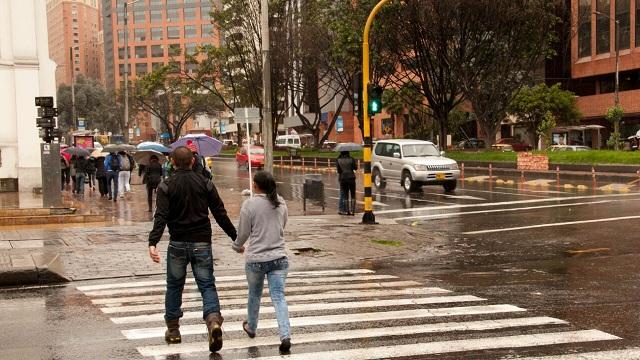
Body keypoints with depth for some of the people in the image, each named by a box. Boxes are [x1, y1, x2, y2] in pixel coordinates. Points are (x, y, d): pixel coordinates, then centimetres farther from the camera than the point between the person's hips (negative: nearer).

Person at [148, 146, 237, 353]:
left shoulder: (166, 186, -3)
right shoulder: (205, 184, 2)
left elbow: (161, 217, -15)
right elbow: (220, 214, 1)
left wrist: (153, 243, -22)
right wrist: (236, 237, 7)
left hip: (178, 244, -1)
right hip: (202, 243, 1)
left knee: (174, 285, 15)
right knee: (207, 285, 2)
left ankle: (173, 329, 21)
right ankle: (213, 319, -24)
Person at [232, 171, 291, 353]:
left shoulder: (250, 204, -9)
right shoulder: (281, 202, 4)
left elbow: (243, 232, -4)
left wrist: (238, 246, 17)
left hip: (255, 258, -2)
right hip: (279, 257, 2)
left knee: (254, 295, 19)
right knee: (279, 297, -1)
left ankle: (251, 328, 40)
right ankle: (285, 336, -14)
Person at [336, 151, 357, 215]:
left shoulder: (338, 160, 1)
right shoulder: (351, 159, -3)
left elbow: (338, 169, -7)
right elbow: (355, 168, -1)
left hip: (342, 178, 1)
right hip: (351, 178, -1)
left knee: (345, 195, 8)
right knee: (353, 195, 6)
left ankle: (347, 211, 4)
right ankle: (352, 210, -1)